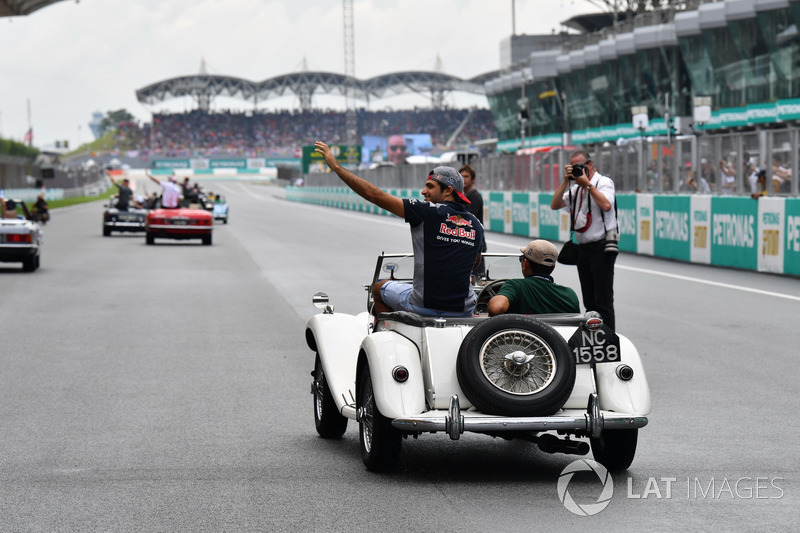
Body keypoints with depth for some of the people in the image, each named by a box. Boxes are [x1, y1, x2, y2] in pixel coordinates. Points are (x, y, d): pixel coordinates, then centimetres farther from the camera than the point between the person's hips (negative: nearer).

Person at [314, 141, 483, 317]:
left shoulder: (429, 212, -11)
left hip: (425, 306, -4)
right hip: (464, 311, 4)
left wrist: (336, 166, -4)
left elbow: (375, 195, -9)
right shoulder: (476, 225, 3)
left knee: (379, 288, 25)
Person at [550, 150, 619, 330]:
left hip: (602, 247, -7)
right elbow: (555, 205, 8)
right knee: (589, 302, 11)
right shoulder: (575, 188, 16)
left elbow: (606, 205, -22)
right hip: (583, 248, 7)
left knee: (603, 301, -9)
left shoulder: (604, 182, -4)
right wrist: (566, 182, -1)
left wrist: (587, 184, -15)